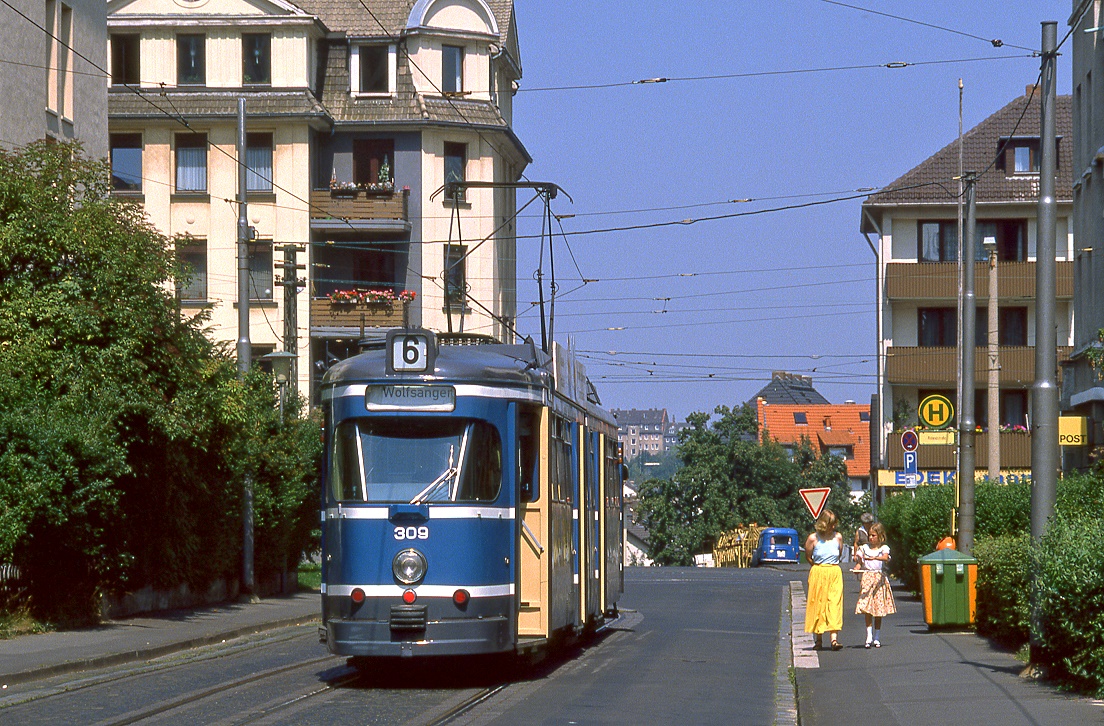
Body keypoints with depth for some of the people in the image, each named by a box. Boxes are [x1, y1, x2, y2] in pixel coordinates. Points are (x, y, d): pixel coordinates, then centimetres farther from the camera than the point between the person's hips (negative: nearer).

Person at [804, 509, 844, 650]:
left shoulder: (838, 537, 2)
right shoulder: (813, 538, -4)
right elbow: (808, 556, 7)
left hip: (835, 573, 1)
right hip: (818, 574, -1)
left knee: (834, 604, -8)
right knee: (818, 605, 3)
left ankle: (834, 638, -16)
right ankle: (819, 639, 13)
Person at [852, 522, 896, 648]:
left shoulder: (884, 548, 2)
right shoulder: (864, 548, 10)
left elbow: (885, 557, -19)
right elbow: (859, 563, 10)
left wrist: (874, 558, -37)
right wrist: (856, 568, -13)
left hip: (879, 578, -1)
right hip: (867, 578, 1)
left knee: (879, 609, 4)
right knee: (867, 609, -10)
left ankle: (877, 638, 13)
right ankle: (869, 638, -10)